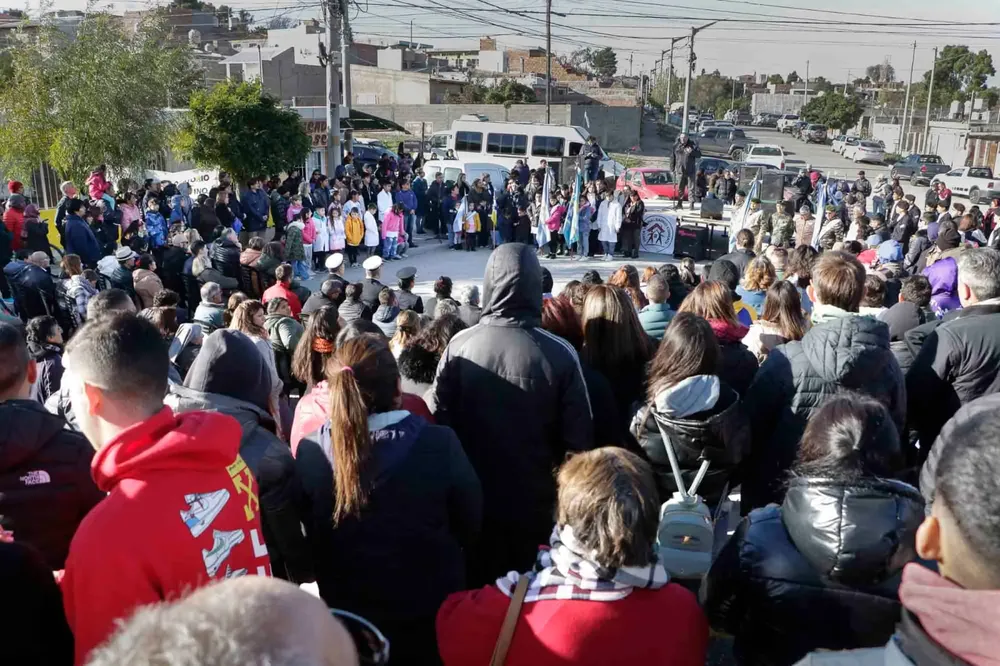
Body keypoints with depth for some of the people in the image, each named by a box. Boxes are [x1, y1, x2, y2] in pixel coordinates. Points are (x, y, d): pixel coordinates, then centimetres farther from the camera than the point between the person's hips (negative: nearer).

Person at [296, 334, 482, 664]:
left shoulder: (310, 451, -18)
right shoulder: (439, 444, -24)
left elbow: (311, 537, -2)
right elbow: (469, 526, -8)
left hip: (346, 611, 2)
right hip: (432, 611, -1)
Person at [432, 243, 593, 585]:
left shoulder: (460, 346, -14)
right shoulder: (560, 353, -19)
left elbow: (441, 418, -6)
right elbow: (578, 437, -13)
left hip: (473, 499, 1)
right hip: (534, 501, -1)